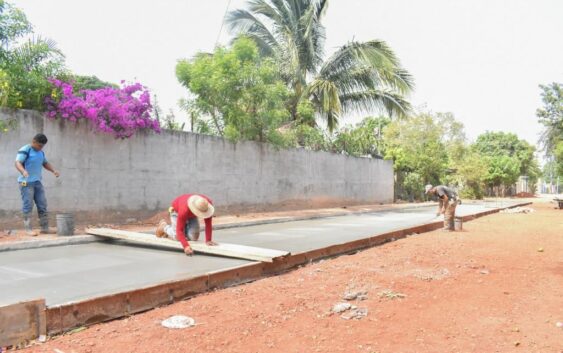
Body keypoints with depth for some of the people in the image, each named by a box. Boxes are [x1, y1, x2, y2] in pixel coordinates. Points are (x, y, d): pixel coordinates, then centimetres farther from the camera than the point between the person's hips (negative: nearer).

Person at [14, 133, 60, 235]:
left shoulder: (41, 152, 14)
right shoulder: (25, 150, -9)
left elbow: (45, 163, 25)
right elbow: (18, 163, -20)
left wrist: (54, 170, 7)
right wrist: (23, 171, -41)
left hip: (37, 182, 7)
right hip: (26, 182, -7)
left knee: (42, 205, 6)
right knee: (28, 206, -5)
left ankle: (45, 228, 11)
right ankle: (28, 229, 0)